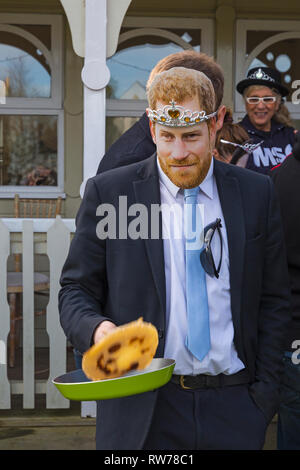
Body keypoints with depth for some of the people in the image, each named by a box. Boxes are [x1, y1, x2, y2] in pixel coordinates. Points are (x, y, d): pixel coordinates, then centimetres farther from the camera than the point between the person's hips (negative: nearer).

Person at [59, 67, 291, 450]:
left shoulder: (256, 193, 4)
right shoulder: (107, 192, -1)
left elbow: (274, 300, 8)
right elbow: (76, 289, 2)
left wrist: (265, 390, 2)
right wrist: (95, 328, -19)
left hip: (234, 405, 1)